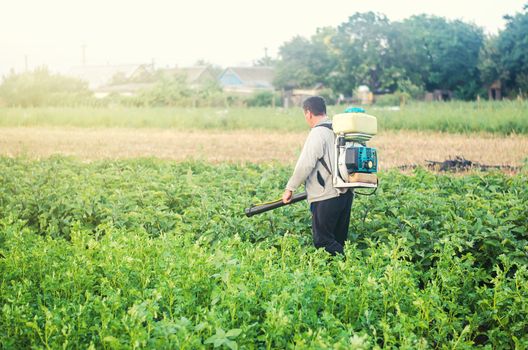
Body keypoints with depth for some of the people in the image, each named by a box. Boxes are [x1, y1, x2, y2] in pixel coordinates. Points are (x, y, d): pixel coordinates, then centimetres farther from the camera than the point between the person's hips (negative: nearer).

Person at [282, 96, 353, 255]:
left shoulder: (318, 133, -13)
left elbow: (305, 165, -19)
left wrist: (290, 188, -10)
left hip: (326, 198, -9)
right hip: (346, 193, 9)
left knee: (323, 241, -4)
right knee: (339, 240, 14)